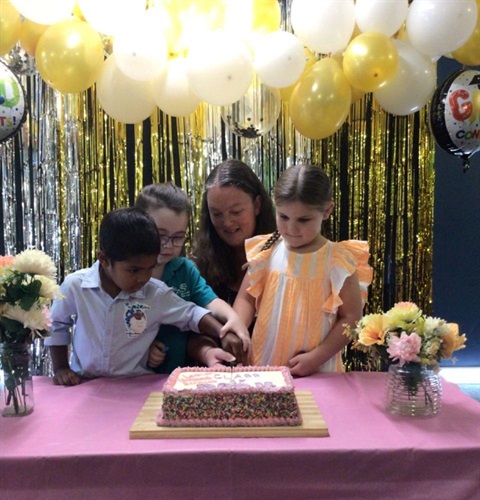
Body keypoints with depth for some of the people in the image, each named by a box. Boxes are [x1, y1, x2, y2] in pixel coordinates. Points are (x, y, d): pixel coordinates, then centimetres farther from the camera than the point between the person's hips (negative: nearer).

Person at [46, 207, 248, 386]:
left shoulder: (157, 293, -11)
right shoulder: (75, 286, -11)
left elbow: (192, 314, 2)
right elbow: (56, 325, 8)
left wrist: (222, 332, -15)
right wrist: (60, 367, 3)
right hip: (85, 384, 1)